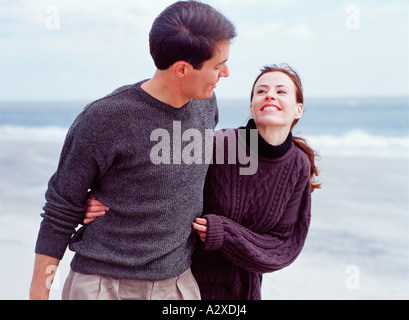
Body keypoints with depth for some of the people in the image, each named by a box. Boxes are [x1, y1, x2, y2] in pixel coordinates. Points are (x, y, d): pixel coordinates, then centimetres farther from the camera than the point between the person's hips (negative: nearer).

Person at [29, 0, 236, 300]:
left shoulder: (206, 103, 0)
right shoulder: (103, 119, -17)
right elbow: (61, 212, -8)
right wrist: (38, 293, -4)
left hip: (177, 284, 5)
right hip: (104, 285, -5)